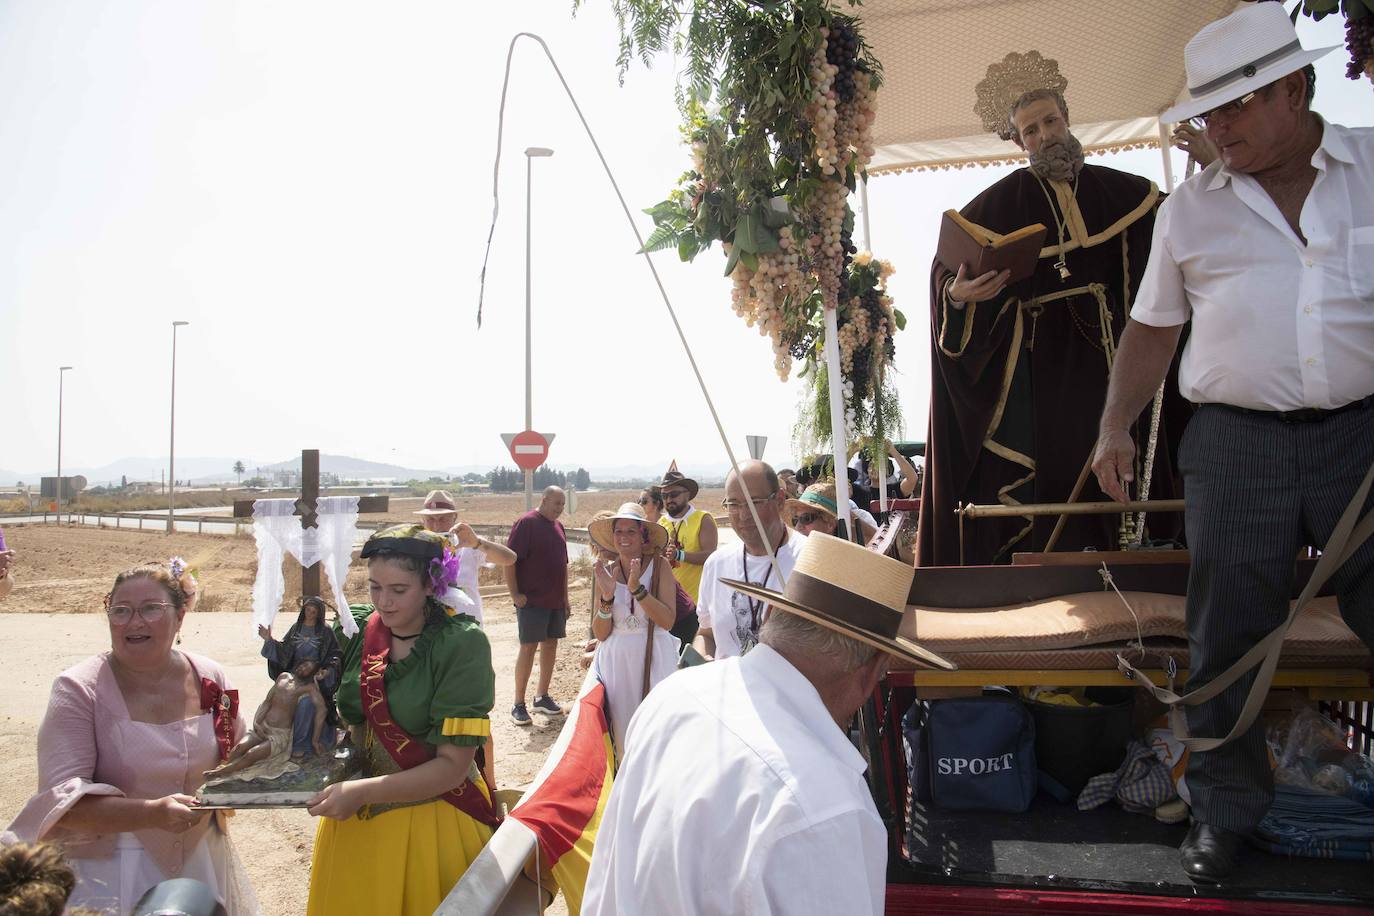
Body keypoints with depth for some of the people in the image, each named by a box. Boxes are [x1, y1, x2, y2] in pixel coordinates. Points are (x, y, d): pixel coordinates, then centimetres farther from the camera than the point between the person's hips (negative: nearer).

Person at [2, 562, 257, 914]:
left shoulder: (211, 680, -1)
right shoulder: (78, 690, -13)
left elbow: (236, 758, 14)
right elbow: (61, 800, -20)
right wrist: (152, 813, -33)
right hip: (108, 873, -4)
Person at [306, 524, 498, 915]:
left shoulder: (462, 644, -18)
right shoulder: (354, 630, -5)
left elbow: (453, 765, -18)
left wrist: (364, 791, -24)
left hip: (434, 822, -4)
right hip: (353, 820, 4)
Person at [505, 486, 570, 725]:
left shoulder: (558, 526, 13)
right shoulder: (527, 523, -10)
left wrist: (565, 597, 18)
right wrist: (514, 593, -16)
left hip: (555, 600, 7)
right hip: (532, 600, -7)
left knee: (550, 645, 10)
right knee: (528, 647, -5)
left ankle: (542, 697, 22)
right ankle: (519, 704, 3)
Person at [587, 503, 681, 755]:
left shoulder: (659, 566, -3)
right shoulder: (606, 571, 5)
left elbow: (668, 620, -13)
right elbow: (600, 633, 2)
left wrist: (636, 588, -20)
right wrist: (607, 596, -14)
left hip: (653, 659, -2)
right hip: (616, 660, 2)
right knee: (622, 732, 3)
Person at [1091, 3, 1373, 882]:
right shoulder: (1191, 208, 7)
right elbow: (1154, 328, 13)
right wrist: (1116, 427, 4)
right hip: (1237, 442, 1)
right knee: (1226, 640, 7)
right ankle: (1225, 810, 23)